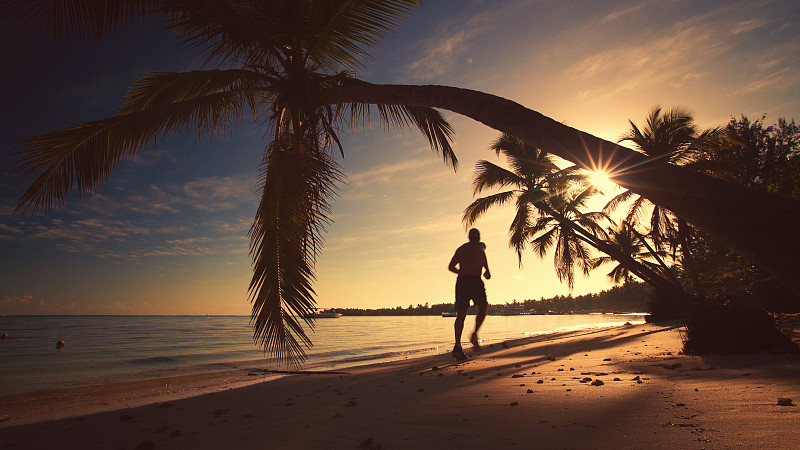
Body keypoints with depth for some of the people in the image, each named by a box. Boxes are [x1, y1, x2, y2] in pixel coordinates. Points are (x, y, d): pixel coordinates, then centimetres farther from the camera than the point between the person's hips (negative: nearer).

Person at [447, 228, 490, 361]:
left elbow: (451, 266, 20)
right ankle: (474, 334, -11)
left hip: (461, 280, 4)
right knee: (482, 308, 11)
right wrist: (487, 271, -1)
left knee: (461, 314, 0)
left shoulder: (461, 248, 20)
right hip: (475, 280, -4)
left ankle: (457, 345, -13)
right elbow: (481, 256, -16)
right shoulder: (479, 246, 5)